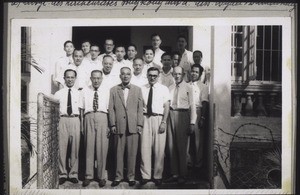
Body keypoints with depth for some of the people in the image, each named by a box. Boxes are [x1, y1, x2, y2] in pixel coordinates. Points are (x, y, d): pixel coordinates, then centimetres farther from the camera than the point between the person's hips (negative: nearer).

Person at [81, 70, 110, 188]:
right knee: (89, 147, 1)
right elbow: (82, 108, 13)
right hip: (89, 117, 1)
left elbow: (109, 108, 8)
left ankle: (101, 176, 6)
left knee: (102, 147, -2)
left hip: (102, 117, -1)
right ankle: (88, 176, 9)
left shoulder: (106, 90, 12)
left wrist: (110, 125, 0)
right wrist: (82, 124, 4)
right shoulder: (85, 91, 16)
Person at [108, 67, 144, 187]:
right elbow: (111, 108, 6)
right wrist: (112, 124, -2)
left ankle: (131, 176, 12)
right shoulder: (113, 90, 11)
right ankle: (118, 176, 12)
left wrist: (140, 124, 1)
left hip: (133, 126, 0)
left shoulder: (137, 90, 12)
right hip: (119, 126, 0)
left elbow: (140, 108, 8)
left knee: (132, 153, 2)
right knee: (118, 152, 2)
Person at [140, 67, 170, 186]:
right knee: (145, 147, -1)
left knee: (159, 149, 0)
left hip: (159, 119, -1)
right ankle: (145, 175, 7)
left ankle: (158, 176, 10)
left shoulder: (164, 89, 6)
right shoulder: (142, 89, 11)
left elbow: (166, 107, 1)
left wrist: (164, 122, -8)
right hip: (145, 118, 1)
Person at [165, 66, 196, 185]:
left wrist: (192, 123, -9)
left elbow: (192, 106, -2)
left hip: (182, 115, -5)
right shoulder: (170, 88, 14)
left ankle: (182, 175, 7)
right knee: (171, 146, 7)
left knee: (182, 146, -2)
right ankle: (174, 174, 16)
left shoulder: (188, 88, 1)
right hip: (171, 115, 5)